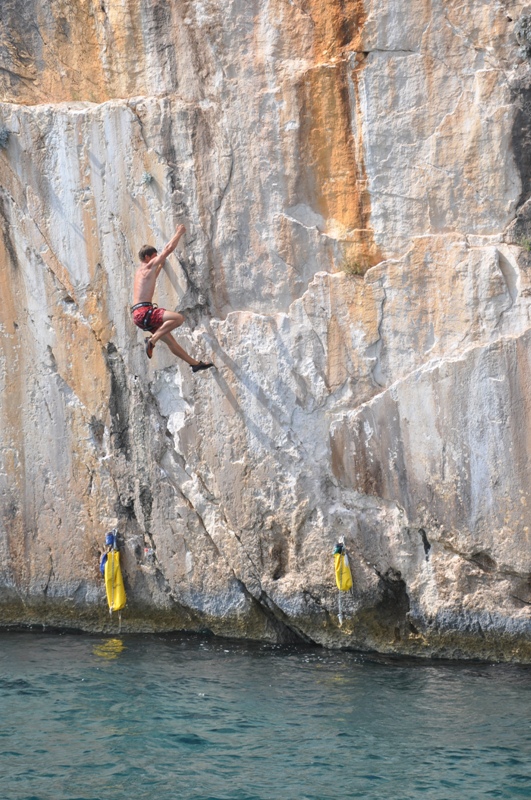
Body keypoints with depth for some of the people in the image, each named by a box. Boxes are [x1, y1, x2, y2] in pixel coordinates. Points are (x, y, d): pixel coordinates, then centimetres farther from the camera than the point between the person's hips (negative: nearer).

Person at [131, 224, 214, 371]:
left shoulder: (140, 271, 24)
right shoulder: (149, 266, -1)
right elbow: (169, 249, -1)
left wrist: (162, 263, 52)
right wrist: (179, 233, 10)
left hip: (138, 314, 10)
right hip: (143, 311, -10)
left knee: (170, 341, 10)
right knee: (178, 318, -24)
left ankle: (194, 363, 12)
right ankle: (152, 340, -24)